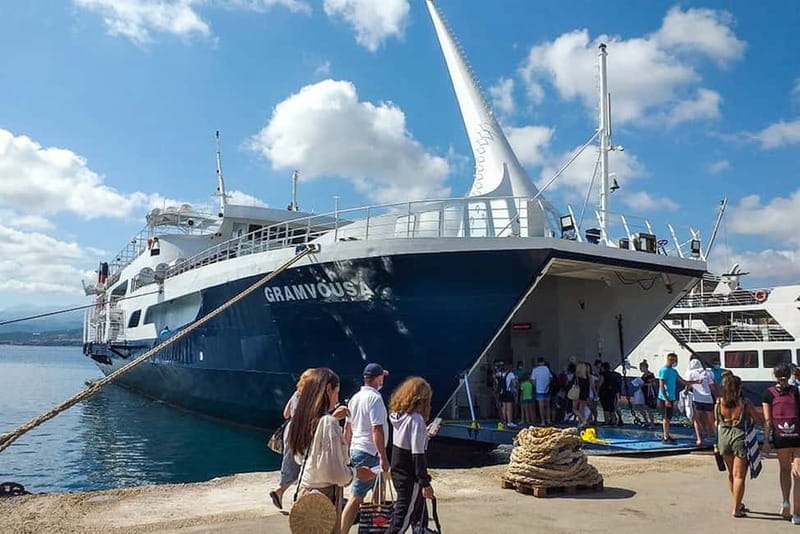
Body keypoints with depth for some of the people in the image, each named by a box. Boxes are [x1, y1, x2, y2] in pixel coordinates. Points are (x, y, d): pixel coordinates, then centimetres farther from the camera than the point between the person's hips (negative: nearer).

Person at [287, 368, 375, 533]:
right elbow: (335, 472, -22)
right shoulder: (329, 423, -19)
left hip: (304, 492, 8)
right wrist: (356, 473, -1)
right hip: (324, 496, -8)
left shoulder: (304, 420, 3)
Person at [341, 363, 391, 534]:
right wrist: (384, 457, -18)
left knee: (359, 494, 20)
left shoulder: (355, 397, 10)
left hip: (355, 450, 9)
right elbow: (377, 430, -21)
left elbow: (347, 428, 16)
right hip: (369, 453, -9)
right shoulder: (375, 398, -16)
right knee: (356, 497, -6)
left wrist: (349, 451, 24)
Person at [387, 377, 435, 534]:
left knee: (418, 509, 26)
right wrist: (425, 483, -17)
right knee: (402, 518, 1)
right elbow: (418, 455, -21)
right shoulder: (416, 419, -21)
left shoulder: (398, 414, 3)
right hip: (410, 477, -8)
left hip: (398, 472, 8)